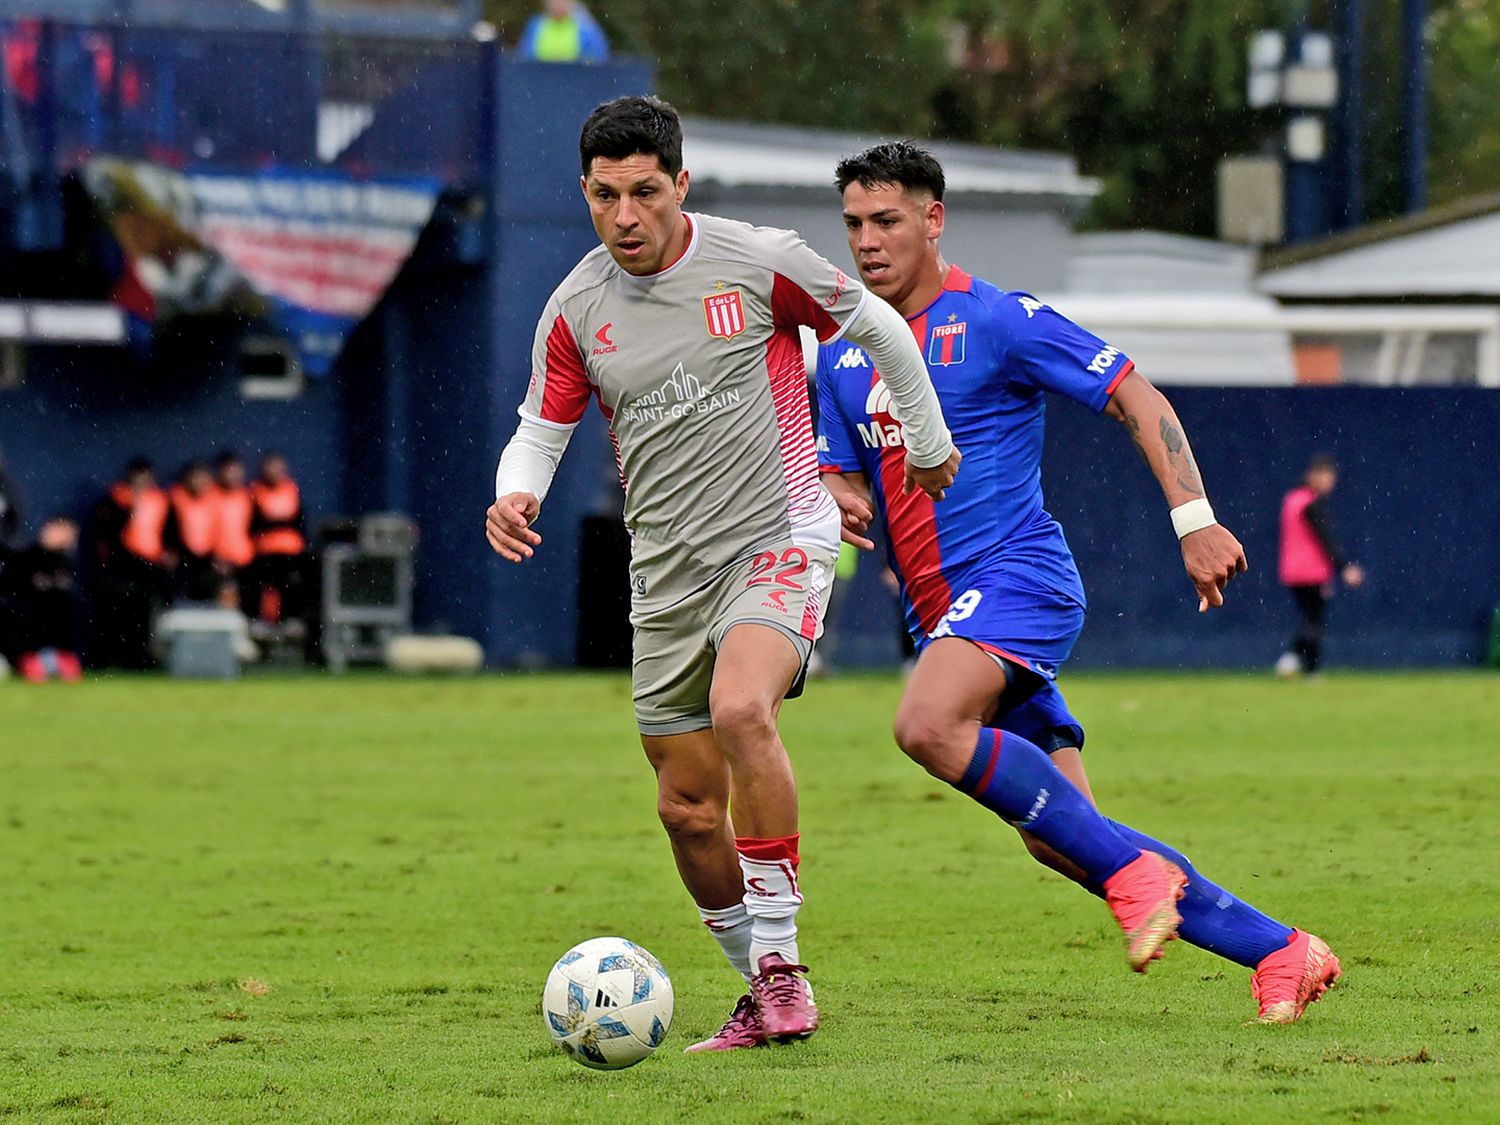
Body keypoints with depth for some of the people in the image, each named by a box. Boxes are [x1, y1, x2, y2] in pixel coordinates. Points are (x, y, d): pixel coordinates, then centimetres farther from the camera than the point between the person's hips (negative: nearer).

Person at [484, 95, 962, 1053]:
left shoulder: (758, 261, -9)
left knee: (740, 708, -32)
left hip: (779, 542, -5)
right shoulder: (576, 311, 0)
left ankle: (781, 961, -25)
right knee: (688, 808, 6)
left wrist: (930, 442, 19)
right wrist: (515, 496, -11)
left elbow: (878, 327, 7)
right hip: (667, 572, 5)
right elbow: (542, 428, 12)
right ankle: (767, 995, 25)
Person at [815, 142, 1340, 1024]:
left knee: (928, 725, -34)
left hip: (1016, 574, -7)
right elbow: (846, 480, 21)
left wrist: (1195, 520, -16)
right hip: (943, 611, 7)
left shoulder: (997, 321, -4)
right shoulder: (843, 357, 15)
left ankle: (1134, 870, -24)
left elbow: (1139, 400, -5)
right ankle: (1281, 952, 7)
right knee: (1058, 840, 0)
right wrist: (839, 498, -5)